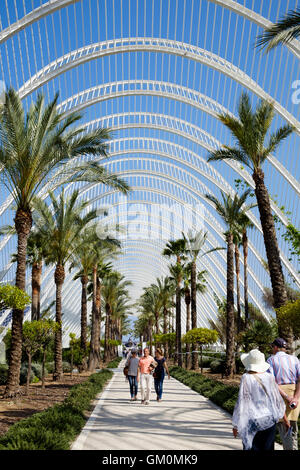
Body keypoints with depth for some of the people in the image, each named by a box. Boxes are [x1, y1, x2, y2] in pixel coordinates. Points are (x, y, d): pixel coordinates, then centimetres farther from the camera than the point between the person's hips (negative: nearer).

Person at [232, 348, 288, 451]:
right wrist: (285, 419, 17)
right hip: (270, 420, 4)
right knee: (268, 448, 14)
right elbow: (278, 400, 4)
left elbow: (241, 403, -13)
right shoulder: (269, 377, -2)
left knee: (251, 447, 6)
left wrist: (235, 425, -5)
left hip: (253, 422, -4)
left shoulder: (246, 378, -13)